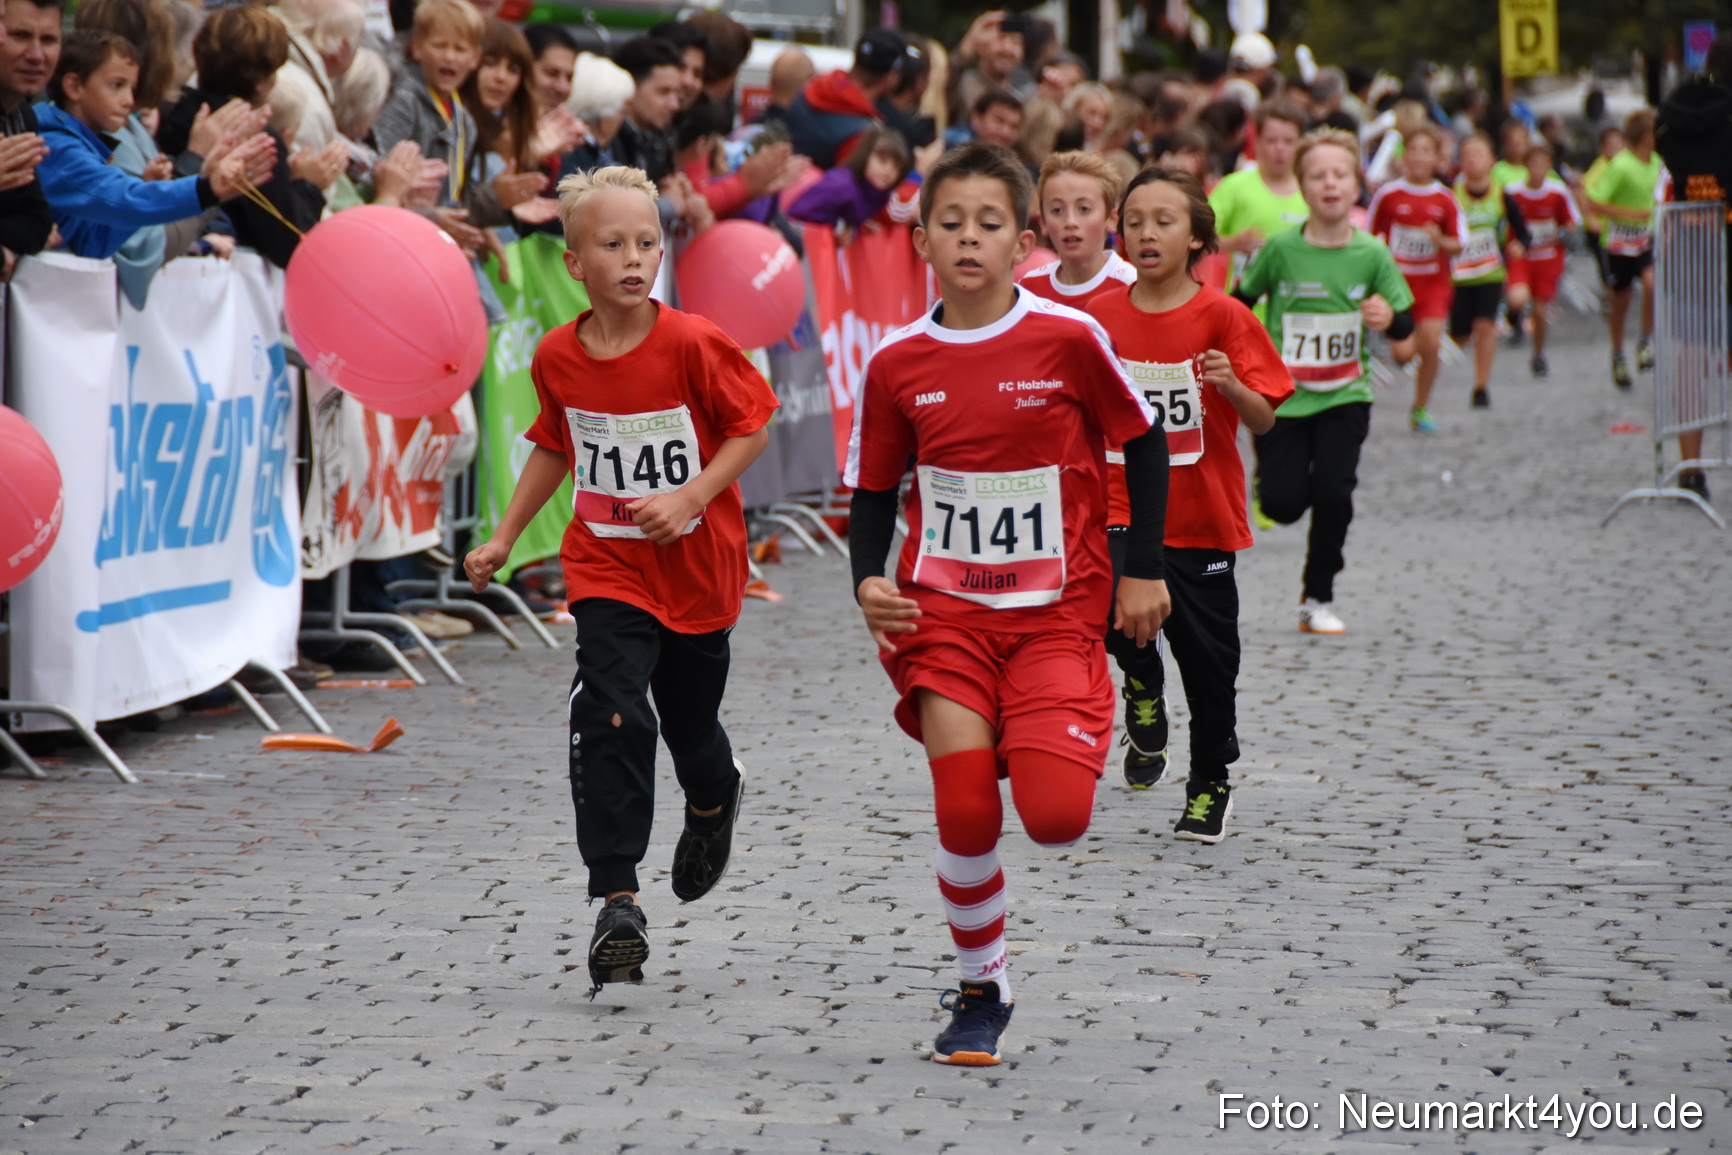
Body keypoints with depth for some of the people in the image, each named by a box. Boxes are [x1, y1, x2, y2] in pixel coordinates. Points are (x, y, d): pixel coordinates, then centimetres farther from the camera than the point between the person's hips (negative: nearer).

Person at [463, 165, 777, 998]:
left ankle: (713, 804, 52)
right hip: (608, 569, 1)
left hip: (698, 564, -1)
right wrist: (504, 538, 15)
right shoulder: (557, 358, -4)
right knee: (611, 721, -16)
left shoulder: (692, 345, -16)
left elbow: (751, 427, -8)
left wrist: (690, 498, -20)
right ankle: (617, 906, -14)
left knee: (690, 724, 14)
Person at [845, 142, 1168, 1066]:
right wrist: (868, 583, -9)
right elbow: (873, 492, 9)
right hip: (943, 611, 1)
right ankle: (980, 990, 10)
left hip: (1056, 614, -1)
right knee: (965, 814, -11)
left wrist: (1143, 572, 4)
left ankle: (1047, 749, 22)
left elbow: (1143, 444, 5)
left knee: (1055, 816, -16)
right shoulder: (897, 364, -1)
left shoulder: (1068, 339, -8)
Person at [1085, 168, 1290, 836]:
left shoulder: (1222, 317, -7)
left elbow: (1263, 420, -8)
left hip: (1201, 515, -1)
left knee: (1206, 656, 6)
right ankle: (1143, 689, 9)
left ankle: (1211, 783, 26)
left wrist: (1232, 385, -26)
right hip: (1122, 505, 1)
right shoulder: (1101, 317, 2)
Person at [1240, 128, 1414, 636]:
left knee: (1333, 492, -15)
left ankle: (1318, 598, 4)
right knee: (1284, 504, -5)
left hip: (1345, 397, 0)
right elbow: (1242, 300, 7)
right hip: (1283, 396, 0)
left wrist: (1389, 318, -22)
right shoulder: (1281, 249, -8)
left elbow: (1406, 322, 0)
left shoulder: (1371, 254, -5)